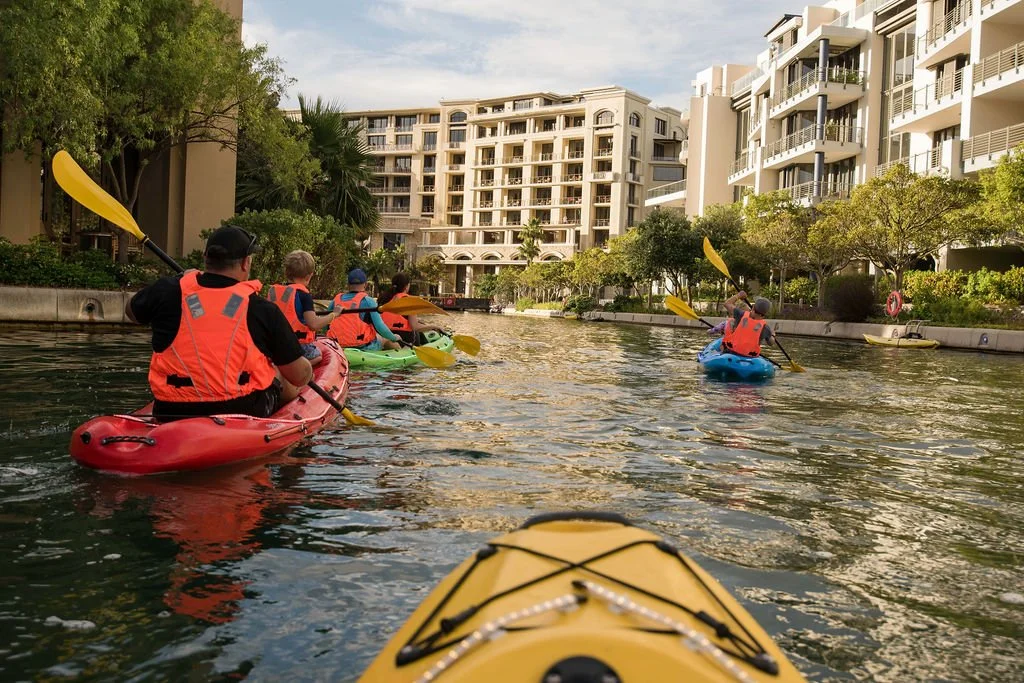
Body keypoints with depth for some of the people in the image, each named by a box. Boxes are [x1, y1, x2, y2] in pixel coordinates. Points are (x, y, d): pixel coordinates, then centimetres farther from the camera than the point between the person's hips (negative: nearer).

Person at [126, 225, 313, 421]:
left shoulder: (168, 291, -5)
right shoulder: (262, 309, -11)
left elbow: (131, 311, 21)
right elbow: (300, 376, -5)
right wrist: (307, 369, 20)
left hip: (170, 415, 3)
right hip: (241, 411, -3)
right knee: (284, 380, 26)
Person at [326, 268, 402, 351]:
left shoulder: (336, 300, 5)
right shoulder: (367, 301, -8)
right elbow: (379, 326, -13)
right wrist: (394, 338, 4)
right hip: (363, 347, -5)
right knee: (387, 340, 21)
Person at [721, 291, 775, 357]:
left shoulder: (742, 315, -19)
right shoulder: (765, 327, -15)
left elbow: (727, 303, -5)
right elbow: (771, 342, 5)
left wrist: (738, 295, 10)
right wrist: (773, 335, 27)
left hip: (731, 349, -1)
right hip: (750, 355, 1)